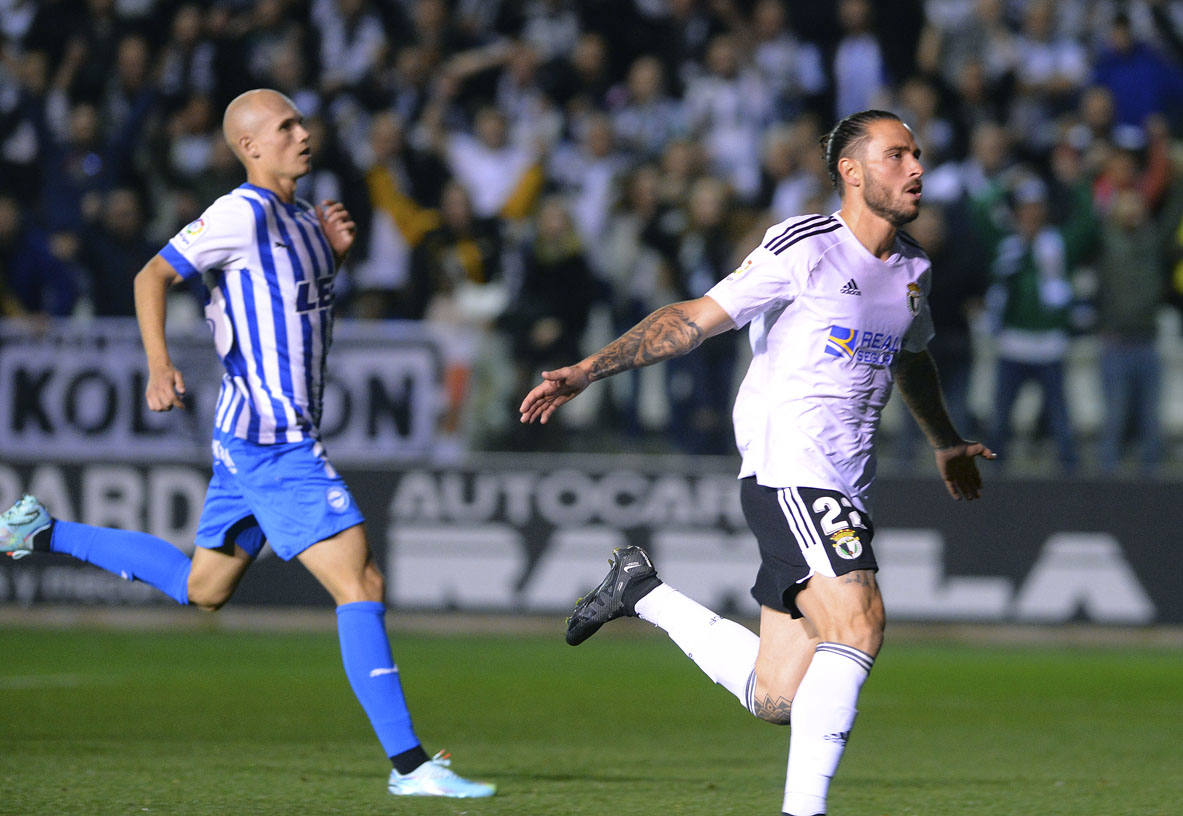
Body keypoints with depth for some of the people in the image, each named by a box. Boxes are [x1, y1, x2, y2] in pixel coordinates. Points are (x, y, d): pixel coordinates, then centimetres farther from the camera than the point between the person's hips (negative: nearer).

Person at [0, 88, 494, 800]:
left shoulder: (299, 216, 14)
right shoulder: (243, 213, -13)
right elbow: (153, 276, -10)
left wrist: (334, 251, 8)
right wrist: (159, 365, -23)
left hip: (252, 439, 10)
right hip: (271, 439, -10)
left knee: (205, 587, 24)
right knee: (361, 584, -15)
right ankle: (409, 763, -16)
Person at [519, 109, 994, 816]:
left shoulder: (912, 269, 14)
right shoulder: (804, 249, -7)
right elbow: (695, 319, -6)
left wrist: (947, 445, 48)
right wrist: (586, 373, -13)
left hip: (846, 498, 7)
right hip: (787, 472, -7)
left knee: (774, 700, 3)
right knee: (858, 624, -26)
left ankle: (646, 593, 24)